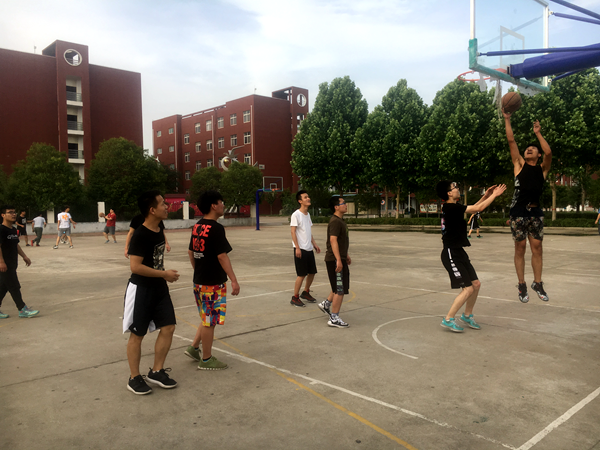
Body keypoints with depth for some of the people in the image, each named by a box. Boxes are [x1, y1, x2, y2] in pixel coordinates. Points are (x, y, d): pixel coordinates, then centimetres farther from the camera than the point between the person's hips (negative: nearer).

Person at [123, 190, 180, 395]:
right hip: (141, 289, -8)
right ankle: (134, 378, 21)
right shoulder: (140, 235, -21)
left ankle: (157, 371, 22)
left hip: (159, 288, 8)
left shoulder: (159, 231, 5)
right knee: (137, 334, 5)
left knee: (168, 327, 7)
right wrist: (165, 274, -20)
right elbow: (135, 266, -25)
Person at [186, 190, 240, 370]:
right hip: (213, 282, -9)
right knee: (210, 320, 3)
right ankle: (206, 360, 14)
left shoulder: (197, 227, 8)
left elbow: (190, 252, 15)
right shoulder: (216, 228, -18)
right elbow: (222, 256, -21)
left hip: (199, 280, 9)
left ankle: (194, 347, 27)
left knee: (208, 318, 23)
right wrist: (234, 280, -19)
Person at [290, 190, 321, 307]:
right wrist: (297, 248, -20)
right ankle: (295, 298, 7)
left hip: (309, 249, 8)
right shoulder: (296, 215, -12)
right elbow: (293, 232, -15)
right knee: (302, 274, -5)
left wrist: (314, 244, 17)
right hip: (300, 249, -8)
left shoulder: (307, 214, 14)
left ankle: (306, 292, 31)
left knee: (312, 272, 13)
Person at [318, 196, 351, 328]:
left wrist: (346, 255, 28)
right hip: (335, 259, -10)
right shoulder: (335, 222, -18)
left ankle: (326, 304, 33)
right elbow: (333, 240, -26)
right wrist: (338, 260, -30)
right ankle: (334, 318, 3)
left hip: (340, 258, 10)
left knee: (342, 286, 21)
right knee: (340, 290, -5)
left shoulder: (340, 220, 15)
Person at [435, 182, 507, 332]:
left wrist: (485, 196, 19)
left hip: (458, 252, 10)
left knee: (476, 284, 14)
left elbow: (473, 207, 27)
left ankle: (467, 316, 29)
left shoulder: (453, 207, 11)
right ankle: (448, 319, 1)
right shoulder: (451, 207, -18)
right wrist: (494, 195, -5)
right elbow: (478, 208, -17)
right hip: (451, 254, -10)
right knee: (468, 289, -9)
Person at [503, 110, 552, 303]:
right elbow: (511, 141, 3)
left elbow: (548, 152, -8)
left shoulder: (542, 169, 11)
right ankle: (522, 285, 10)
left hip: (535, 211, 2)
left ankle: (538, 283, 16)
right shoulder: (519, 164, 9)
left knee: (537, 248, 5)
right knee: (520, 248, 2)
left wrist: (538, 133, -2)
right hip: (518, 211, -2)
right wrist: (507, 120, 3)